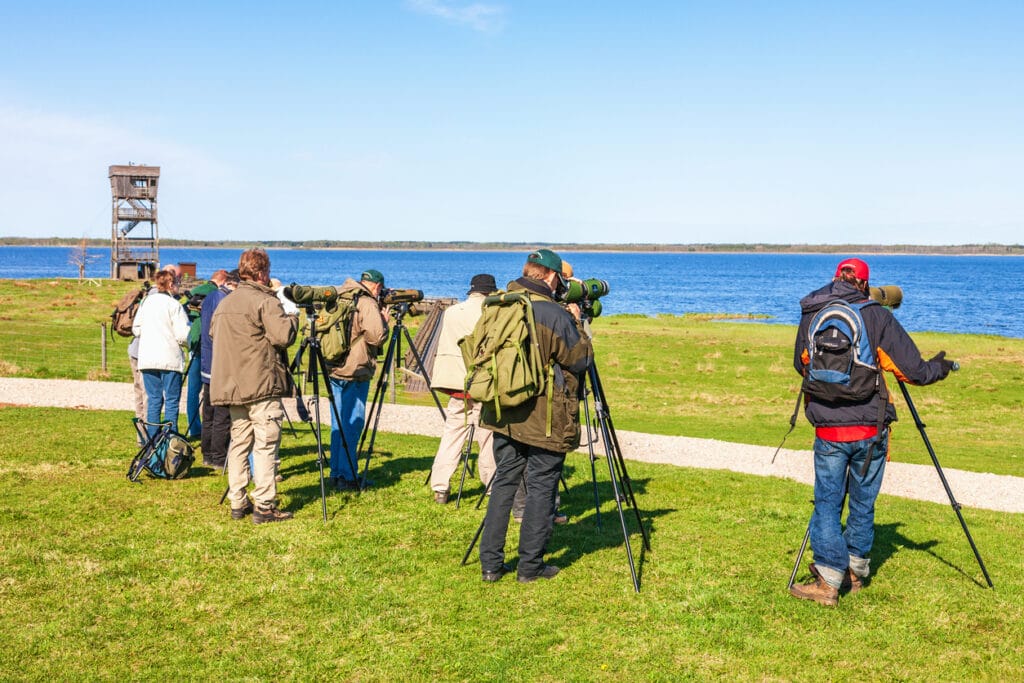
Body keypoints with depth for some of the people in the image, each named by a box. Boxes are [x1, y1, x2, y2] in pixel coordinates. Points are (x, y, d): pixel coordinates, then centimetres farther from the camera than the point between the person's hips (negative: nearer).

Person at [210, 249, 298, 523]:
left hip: (231, 386, 8)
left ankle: (237, 503, 14)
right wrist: (292, 316, -1)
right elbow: (283, 336, -18)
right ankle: (264, 506, -5)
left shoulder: (224, 303, 14)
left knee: (239, 443, 12)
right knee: (265, 445, -5)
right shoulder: (265, 302, -12)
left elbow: (213, 334, 25)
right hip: (262, 387, -8)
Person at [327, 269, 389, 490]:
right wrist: (384, 321, 3)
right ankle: (346, 477, -1)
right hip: (355, 372, -8)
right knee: (352, 424, -2)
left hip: (334, 370, 8)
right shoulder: (368, 304, -13)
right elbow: (377, 337, -18)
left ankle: (336, 473, 20)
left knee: (338, 423, 15)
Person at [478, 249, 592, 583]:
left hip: (502, 414, 6)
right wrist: (576, 323, 7)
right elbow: (581, 359, -8)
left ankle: (491, 564, 14)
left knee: (503, 483, 13)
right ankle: (530, 565, 10)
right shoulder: (554, 314, -16)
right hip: (546, 420, -6)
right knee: (541, 489, 5)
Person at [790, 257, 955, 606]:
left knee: (827, 502, 6)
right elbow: (912, 369, -3)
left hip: (828, 430, 1)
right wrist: (938, 368, 18)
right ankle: (855, 571, 25)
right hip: (870, 430, -1)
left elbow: (800, 365, 18)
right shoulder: (877, 316, -4)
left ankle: (828, 580, 0)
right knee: (862, 504, 13)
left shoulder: (810, 316, 4)